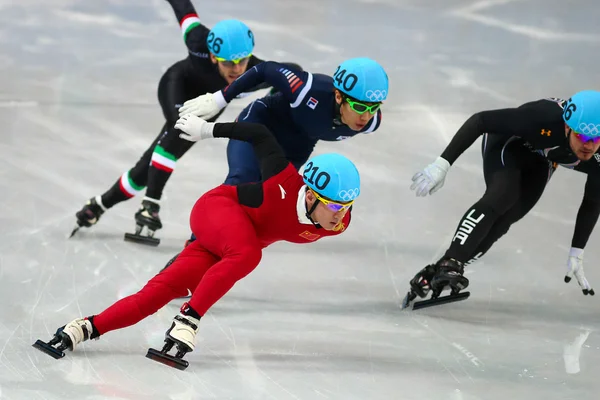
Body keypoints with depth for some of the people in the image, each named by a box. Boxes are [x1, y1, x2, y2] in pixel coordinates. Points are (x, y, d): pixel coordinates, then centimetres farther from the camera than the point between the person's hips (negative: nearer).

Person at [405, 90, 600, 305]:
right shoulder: (545, 117, -42)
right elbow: (479, 121, -33)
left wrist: (576, 254, -6)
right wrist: (442, 164, -35)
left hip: (538, 162, 4)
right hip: (507, 142, -4)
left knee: (502, 221, -10)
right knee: (502, 195, -31)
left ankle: (437, 274, -3)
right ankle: (449, 263, -35)